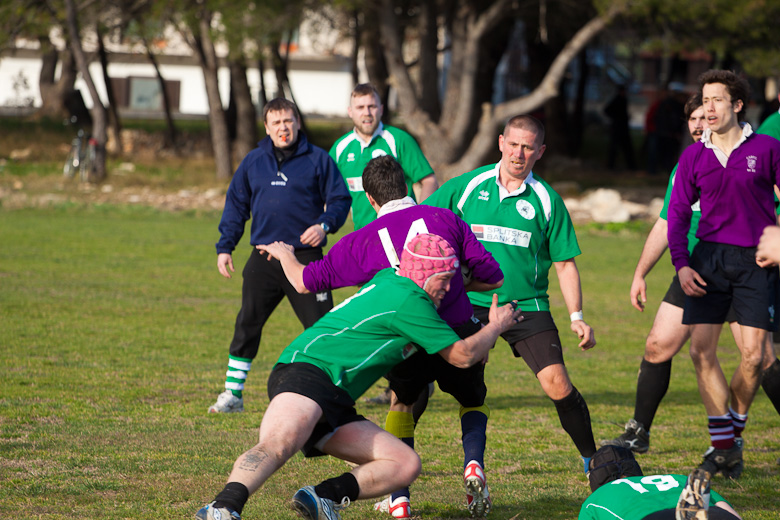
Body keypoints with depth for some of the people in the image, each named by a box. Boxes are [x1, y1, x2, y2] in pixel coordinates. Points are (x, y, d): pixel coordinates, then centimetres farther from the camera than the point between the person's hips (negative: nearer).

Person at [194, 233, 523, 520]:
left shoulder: (390, 279, 21)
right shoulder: (409, 301, -8)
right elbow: (462, 356, 1)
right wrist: (495, 327, 18)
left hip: (335, 406, 10)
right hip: (306, 370, -10)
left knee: (406, 464, -1)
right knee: (278, 445, -40)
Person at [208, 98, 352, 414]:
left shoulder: (317, 160, 3)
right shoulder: (253, 162, 12)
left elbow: (340, 200, 4)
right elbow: (236, 206, 16)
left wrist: (325, 224, -15)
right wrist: (225, 247, 8)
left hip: (306, 257, -3)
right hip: (264, 258, 3)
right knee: (247, 325, 3)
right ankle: (232, 393, 11)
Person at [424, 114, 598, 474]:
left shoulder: (547, 201, 2)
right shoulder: (467, 187, 3)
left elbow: (565, 264, 6)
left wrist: (577, 317, -1)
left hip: (528, 306, -1)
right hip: (471, 305, 1)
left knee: (557, 385, -13)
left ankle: (592, 459, 3)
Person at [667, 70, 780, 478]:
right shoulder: (694, 156, 6)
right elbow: (678, 213, 10)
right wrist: (681, 263, -3)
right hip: (710, 257, 2)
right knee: (701, 350, -8)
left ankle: (733, 432, 14)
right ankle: (723, 444, 1)